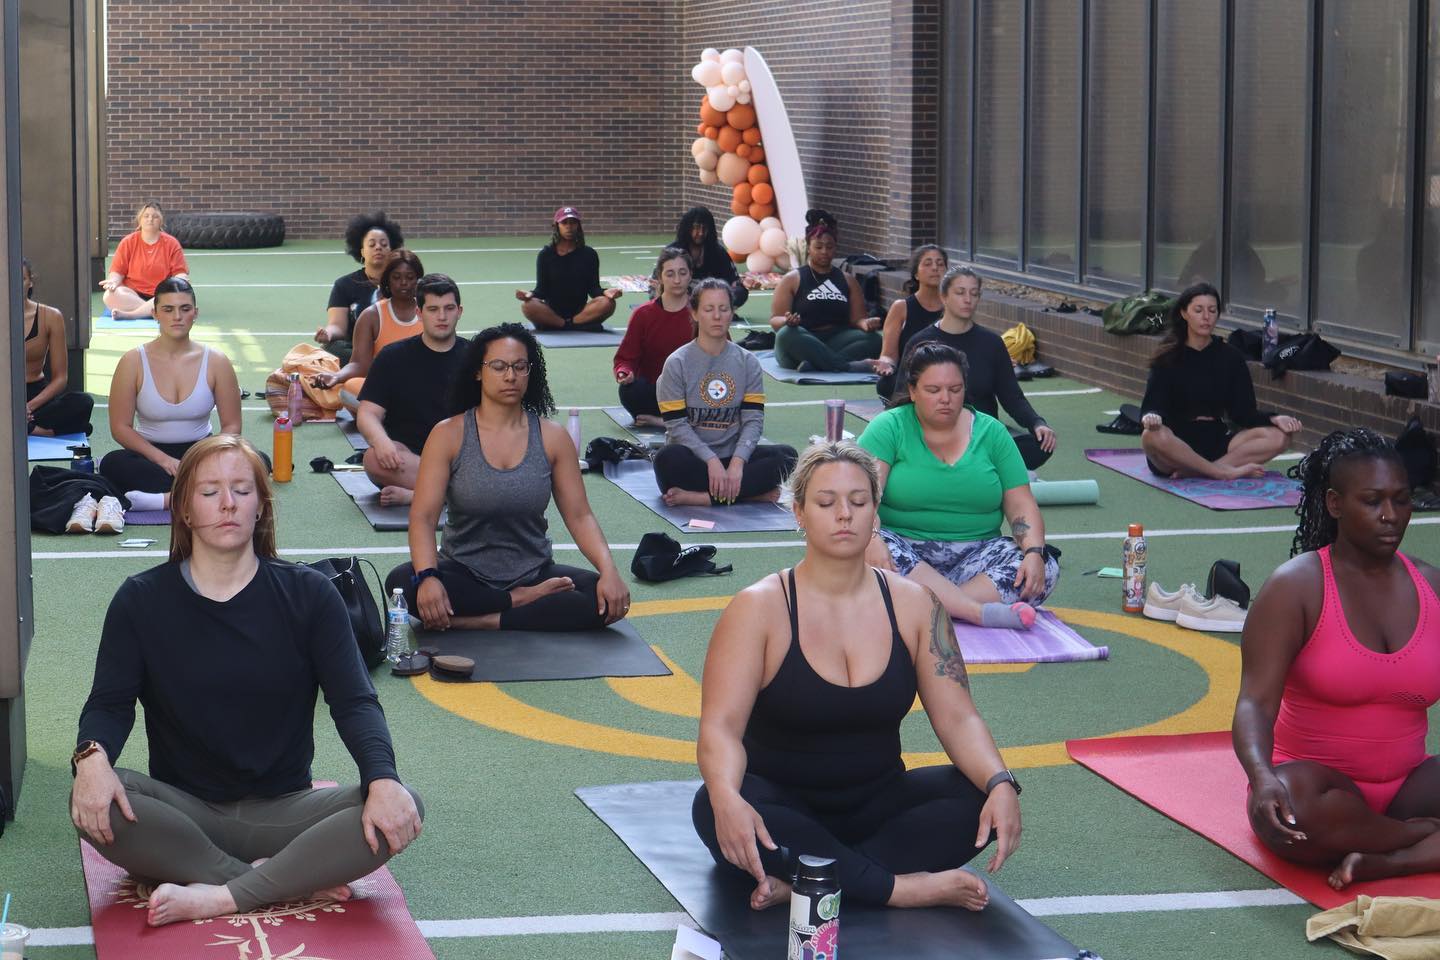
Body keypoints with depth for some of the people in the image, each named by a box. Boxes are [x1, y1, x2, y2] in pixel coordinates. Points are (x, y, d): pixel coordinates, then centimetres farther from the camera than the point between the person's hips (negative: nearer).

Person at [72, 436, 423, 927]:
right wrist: (93, 756, -30)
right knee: (94, 805, -33)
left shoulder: (308, 595, 1)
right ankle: (291, 881, -25)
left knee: (400, 809, -28)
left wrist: (382, 779, -27)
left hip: (282, 810, 0)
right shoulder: (141, 600, 2)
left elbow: (354, 701, -7)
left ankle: (221, 896, -27)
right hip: (183, 810, 0)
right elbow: (110, 702, -5)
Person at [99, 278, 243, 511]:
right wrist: (163, 460, -20)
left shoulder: (216, 362, -1)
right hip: (150, 455, -1)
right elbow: (120, 427, -6)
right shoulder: (134, 361, -4)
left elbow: (231, 426, -1)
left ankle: (165, 499, -37)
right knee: (112, 464, -35)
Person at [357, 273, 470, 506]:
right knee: (374, 458, -35)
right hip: (404, 458, 0)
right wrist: (380, 441, -23)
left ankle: (411, 494, -31)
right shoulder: (393, 356, 8)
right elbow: (367, 414, 1)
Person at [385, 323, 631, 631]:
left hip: (534, 572, 1)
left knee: (607, 600, -27)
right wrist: (427, 577, -32)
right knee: (401, 583, -32)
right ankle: (522, 602, -18)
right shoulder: (449, 435, -5)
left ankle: (481, 623, -21)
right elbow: (423, 517, -12)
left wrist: (609, 570, -20)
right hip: (464, 575, -1)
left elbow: (579, 516, -1)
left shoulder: (552, 437, 1)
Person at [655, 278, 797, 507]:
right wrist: (712, 461, -22)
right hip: (693, 458, -3)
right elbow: (677, 426, -9)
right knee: (669, 459, -36)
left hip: (733, 456, 3)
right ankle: (752, 493, -30)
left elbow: (753, 420, -2)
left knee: (786, 455, -23)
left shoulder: (747, 362, 5)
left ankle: (698, 497, -30)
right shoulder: (677, 363, -3)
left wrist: (737, 462, -20)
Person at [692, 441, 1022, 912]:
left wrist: (1000, 783, -25)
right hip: (784, 807, -3)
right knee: (715, 810, -36)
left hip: (876, 806, 3)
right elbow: (721, 726, -19)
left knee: (981, 800, -24)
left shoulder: (913, 604, 1)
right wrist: (727, 797, -42)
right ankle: (902, 887, -31)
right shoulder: (759, 608, -10)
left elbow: (957, 717, -3)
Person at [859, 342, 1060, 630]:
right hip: (906, 549, -3)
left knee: (1046, 567, -23)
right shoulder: (889, 428, 1)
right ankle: (980, 611, -40)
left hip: (974, 555, 3)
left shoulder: (990, 432, 10)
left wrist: (1035, 552, -15)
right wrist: (871, 539, -34)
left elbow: (1021, 504, 5)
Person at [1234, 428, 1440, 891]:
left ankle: (1383, 862, -31)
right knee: (1292, 799, -39)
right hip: (1320, 780, -3)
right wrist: (1262, 778, -36)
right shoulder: (1296, 587, -6)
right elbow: (1256, 701, -16)